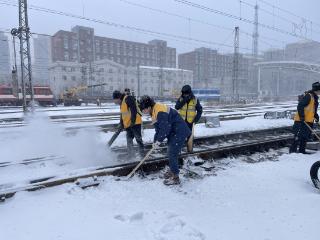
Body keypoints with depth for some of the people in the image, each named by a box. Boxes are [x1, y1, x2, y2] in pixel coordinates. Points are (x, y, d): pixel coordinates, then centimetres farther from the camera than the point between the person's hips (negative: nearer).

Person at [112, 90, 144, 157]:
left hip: (135, 123, -10)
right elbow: (122, 114, 23)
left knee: (138, 139, -6)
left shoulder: (128, 99, -12)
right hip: (128, 125, 10)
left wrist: (133, 121, -23)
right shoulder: (122, 103, 18)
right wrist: (121, 124, 18)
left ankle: (142, 154, 0)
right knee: (129, 140, 13)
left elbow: (133, 110, -21)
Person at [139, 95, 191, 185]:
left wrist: (158, 141, -18)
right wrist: (155, 141, 7)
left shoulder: (160, 111, -26)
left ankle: (175, 178, 4)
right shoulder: (154, 111, 7)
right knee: (170, 153, 19)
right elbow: (158, 128, 13)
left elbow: (165, 129, -28)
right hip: (173, 132, 10)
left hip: (179, 132, -10)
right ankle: (172, 171, 36)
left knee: (172, 154, -7)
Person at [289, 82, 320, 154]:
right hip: (301, 121, -10)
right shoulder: (308, 96, -14)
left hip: (308, 121, 10)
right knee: (298, 136, -8)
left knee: (305, 137, 13)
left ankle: (302, 150, 21)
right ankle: (292, 150, -3)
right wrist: (302, 116, -24)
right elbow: (300, 106, -21)